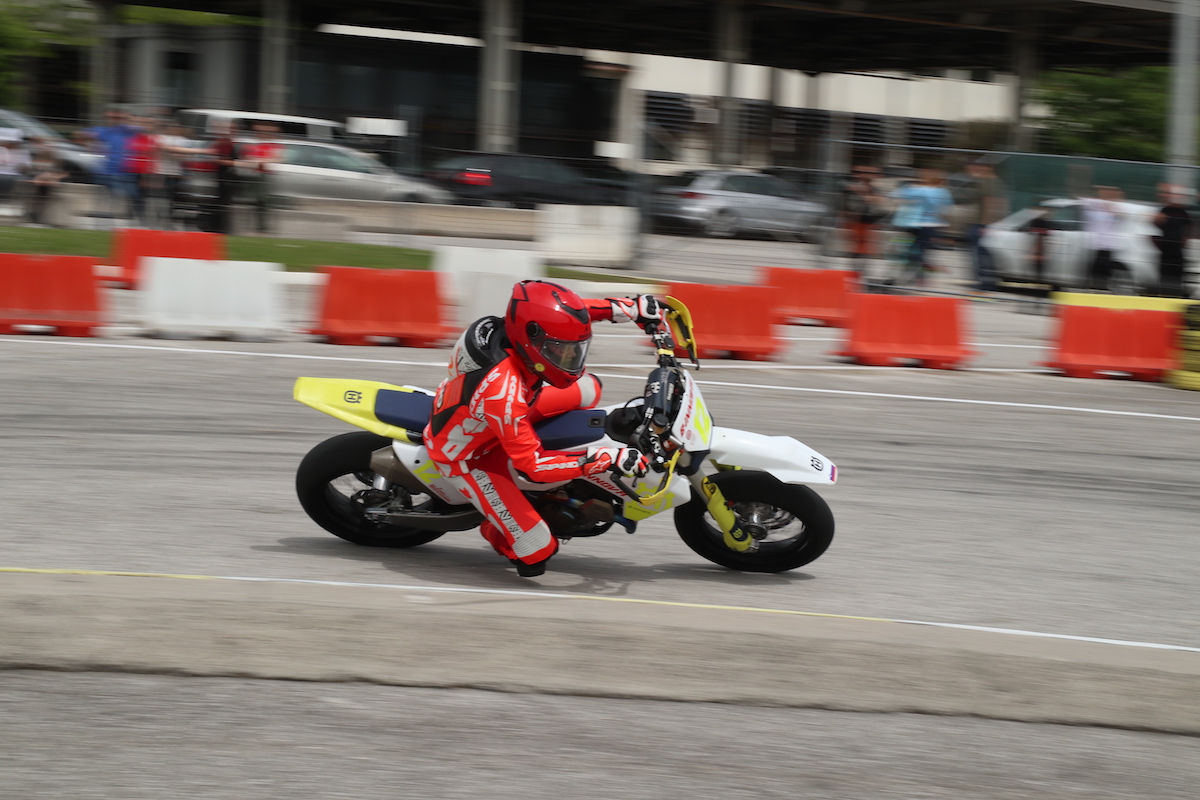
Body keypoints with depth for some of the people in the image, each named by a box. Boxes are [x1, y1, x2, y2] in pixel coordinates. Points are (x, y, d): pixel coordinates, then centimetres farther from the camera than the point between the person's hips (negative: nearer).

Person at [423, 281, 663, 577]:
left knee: (587, 389, 1)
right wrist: (609, 459, -38)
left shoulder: (519, 327, -21)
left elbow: (572, 314, 1)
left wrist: (636, 308, -6)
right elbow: (531, 465, -34)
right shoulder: (502, 389, -42)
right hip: (467, 459, -8)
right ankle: (495, 532, 16)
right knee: (537, 551, -17)